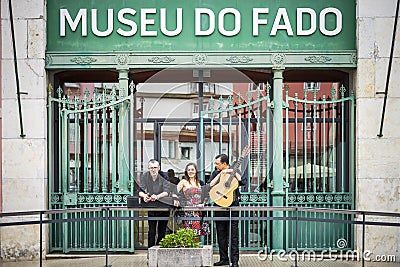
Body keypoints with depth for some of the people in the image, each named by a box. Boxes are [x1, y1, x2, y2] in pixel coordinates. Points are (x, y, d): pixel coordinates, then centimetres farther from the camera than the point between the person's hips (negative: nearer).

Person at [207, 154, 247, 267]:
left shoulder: (235, 171, 2)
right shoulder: (216, 173, 10)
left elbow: (244, 182, -13)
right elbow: (209, 186, -2)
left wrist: (233, 172, -14)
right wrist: (220, 174, -7)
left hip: (233, 206, -4)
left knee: (234, 234, -4)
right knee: (221, 234, 8)